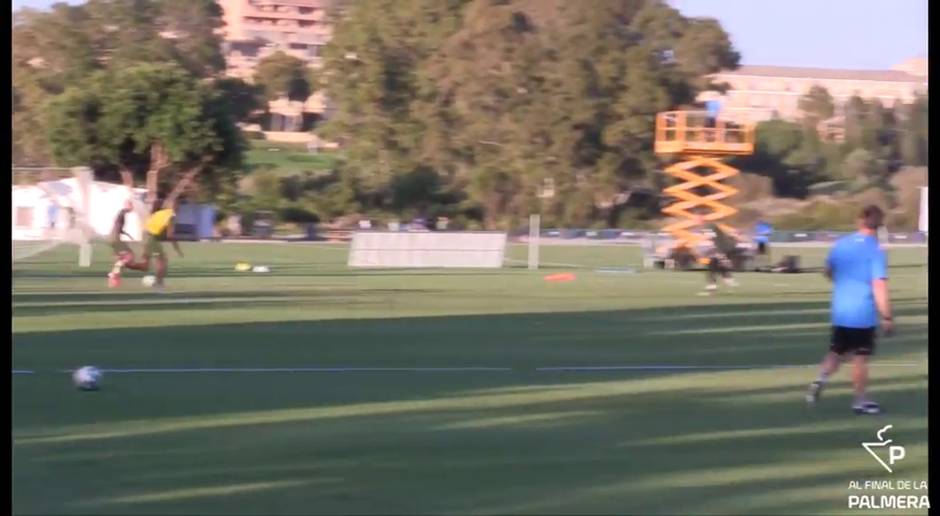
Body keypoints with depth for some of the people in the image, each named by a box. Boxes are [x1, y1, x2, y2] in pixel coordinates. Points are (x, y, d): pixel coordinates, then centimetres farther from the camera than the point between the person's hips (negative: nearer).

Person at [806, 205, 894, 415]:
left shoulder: (841, 244, 2)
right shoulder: (875, 251, -14)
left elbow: (829, 272, 18)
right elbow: (879, 287, -21)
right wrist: (886, 317, -17)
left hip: (840, 312, 5)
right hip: (864, 314, -5)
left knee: (836, 353, 17)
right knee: (860, 358, 5)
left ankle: (820, 380, -5)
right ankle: (860, 400, 12)